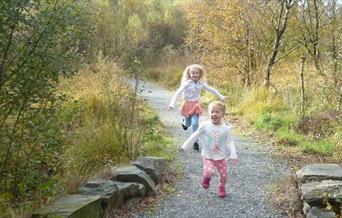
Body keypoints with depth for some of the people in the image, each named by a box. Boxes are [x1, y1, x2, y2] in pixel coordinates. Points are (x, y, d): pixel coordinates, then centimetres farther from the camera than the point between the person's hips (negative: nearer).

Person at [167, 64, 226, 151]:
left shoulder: (201, 83, -4)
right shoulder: (186, 83, -17)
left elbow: (212, 89, 9)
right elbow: (177, 93, -24)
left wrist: (220, 97, 17)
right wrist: (172, 104, -35)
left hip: (196, 105, 2)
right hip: (187, 105, -2)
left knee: (195, 124, -11)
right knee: (188, 124, 10)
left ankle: (195, 142, 3)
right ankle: (184, 121, 49)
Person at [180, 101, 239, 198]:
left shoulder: (226, 128, -9)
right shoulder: (205, 126, -10)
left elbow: (229, 142, -3)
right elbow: (195, 136, 0)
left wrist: (233, 155, -9)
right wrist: (185, 146, 1)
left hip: (221, 157, 1)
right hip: (208, 156, -1)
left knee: (224, 174, 5)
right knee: (209, 172, -22)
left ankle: (222, 188, 37)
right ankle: (206, 178, 16)